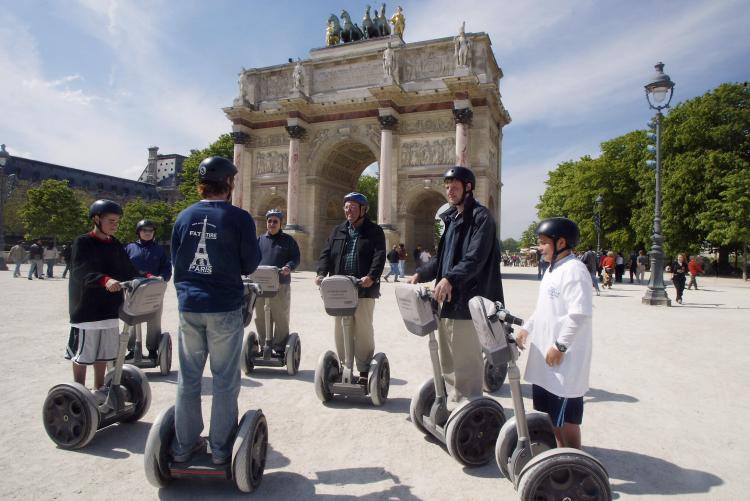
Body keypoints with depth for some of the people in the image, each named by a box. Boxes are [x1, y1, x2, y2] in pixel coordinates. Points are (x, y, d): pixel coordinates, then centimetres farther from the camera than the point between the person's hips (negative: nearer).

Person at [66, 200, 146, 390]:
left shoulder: (115, 244, 11)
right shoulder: (82, 242, -9)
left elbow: (127, 270, 8)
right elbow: (81, 272, -23)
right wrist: (105, 280, -41)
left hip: (110, 307, 6)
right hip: (87, 308, -6)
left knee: (103, 353, 15)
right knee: (82, 354, 4)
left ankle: (99, 389, 29)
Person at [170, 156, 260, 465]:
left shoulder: (184, 217, 3)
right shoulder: (239, 218, -10)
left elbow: (175, 260, 10)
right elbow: (250, 264, -6)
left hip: (189, 306, 4)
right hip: (224, 307, -4)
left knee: (188, 378, 14)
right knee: (225, 380, 7)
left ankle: (183, 446, 25)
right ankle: (221, 448, 17)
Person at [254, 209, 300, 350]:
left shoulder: (288, 240, 5)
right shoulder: (260, 240, 14)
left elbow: (296, 259, 0)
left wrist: (288, 267, -19)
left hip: (281, 286, -3)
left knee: (281, 318, 3)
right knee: (261, 318, 9)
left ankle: (280, 348, 13)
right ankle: (264, 347, 22)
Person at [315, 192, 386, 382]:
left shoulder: (374, 231, 2)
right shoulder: (338, 231, 15)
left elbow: (379, 256, -11)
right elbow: (327, 253, 7)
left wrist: (371, 276, -28)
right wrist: (322, 273, -11)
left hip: (364, 290, -4)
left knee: (363, 330, 1)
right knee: (340, 331, 9)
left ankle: (365, 371, 11)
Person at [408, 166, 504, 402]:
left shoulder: (481, 217, -8)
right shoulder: (450, 217, 18)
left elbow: (475, 258, -20)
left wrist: (450, 279, -32)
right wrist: (420, 274, 9)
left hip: (466, 301, -9)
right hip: (447, 300, 9)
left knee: (467, 362, -1)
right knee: (448, 361, 17)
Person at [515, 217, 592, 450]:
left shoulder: (574, 270, -18)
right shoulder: (553, 269, 13)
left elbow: (579, 314, -25)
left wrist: (560, 346, -23)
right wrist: (527, 328, 19)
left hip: (564, 360, -10)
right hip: (544, 355, 10)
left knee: (566, 414, 2)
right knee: (551, 409, 20)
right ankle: (561, 448, 36)